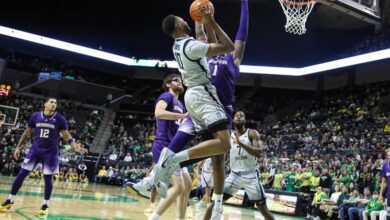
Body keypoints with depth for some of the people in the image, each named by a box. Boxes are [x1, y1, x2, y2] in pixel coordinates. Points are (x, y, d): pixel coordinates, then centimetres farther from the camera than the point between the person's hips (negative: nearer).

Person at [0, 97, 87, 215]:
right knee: (22, 174, 1)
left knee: (48, 178, -1)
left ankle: (45, 205, 13)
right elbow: (27, 133, 10)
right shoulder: (35, 116, 1)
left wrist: (75, 146, -16)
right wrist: (18, 147, 8)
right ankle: (10, 201, 14)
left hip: (51, 152, -2)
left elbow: (66, 135, 0)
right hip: (35, 149, 2)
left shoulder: (60, 119, -4)